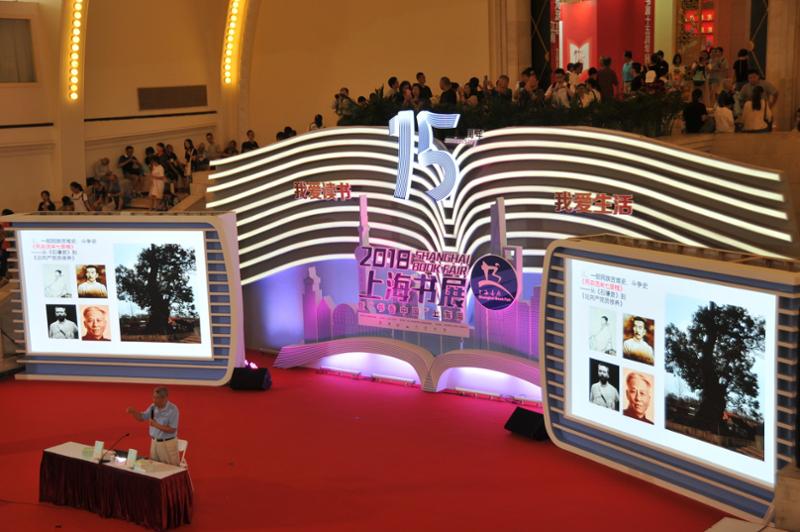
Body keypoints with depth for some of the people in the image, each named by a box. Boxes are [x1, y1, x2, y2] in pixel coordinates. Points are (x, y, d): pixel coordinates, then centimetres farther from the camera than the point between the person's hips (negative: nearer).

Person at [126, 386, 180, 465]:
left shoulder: (173, 409, -19)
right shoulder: (153, 407, -1)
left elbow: (172, 430, -20)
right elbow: (141, 418, 10)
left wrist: (156, 425, -25)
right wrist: (133, 412, -10)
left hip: (168, 444, -6)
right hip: (154, 442, 6)